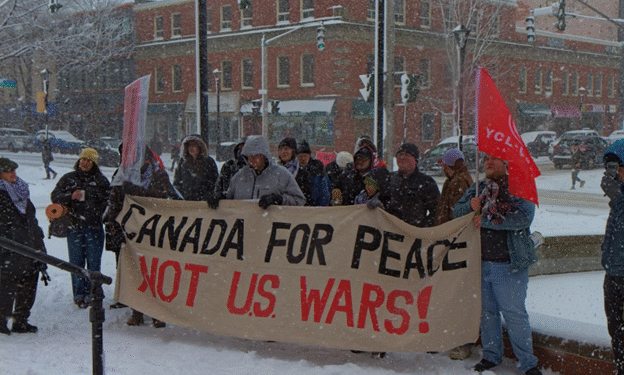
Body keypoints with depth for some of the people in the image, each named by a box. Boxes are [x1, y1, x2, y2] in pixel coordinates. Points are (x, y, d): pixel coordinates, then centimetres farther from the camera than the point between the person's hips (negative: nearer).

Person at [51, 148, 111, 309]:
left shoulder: (101, 180, 6)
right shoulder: (68, 178, 10)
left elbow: (108, 201, 5)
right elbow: (55, 196, 6)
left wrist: (97, 216, -9)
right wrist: (71, 196, -12)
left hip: (94, 227, -1)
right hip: (74, 226, 1)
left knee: (93, 262, 1)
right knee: (76, 261, 4)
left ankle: (91, 293, 11)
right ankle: (79, 293, 13)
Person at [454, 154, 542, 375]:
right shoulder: (477, 189, 13)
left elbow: (523, 218, -18)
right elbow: (456, 213, 11)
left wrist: (485, 220, -17)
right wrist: (470, 206, -13)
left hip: (510, 265, -5)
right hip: (480, 263, 5)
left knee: (515, 314, -1)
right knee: (487, 312, 13)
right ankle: (491, 356, 27)